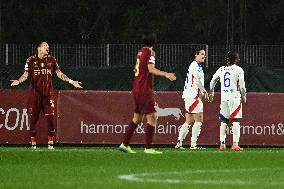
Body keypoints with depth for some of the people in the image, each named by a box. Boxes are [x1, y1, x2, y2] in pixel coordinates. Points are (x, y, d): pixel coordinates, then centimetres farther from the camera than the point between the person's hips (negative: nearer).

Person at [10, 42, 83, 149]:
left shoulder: (51, 60, 9)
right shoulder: (31, 60, 2)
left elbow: (59, 74, 12)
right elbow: (25, 75, -2)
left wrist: (71, 82, 4)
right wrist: (18, 81, -21)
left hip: (48, 92, 2)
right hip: (34, 93, -2)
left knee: (50, 117, -4)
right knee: (33, 117, -1)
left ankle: (50, 142, 2)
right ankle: (33, 143, 5)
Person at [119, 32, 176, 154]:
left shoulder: (140, 52, 14)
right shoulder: (150, 52, -10)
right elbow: (151, 69, -22)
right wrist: (165, 74, -32)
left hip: (137, 89, 9)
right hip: (145, 90, -9)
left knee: (137, 118, 16)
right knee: (152, 118, -9)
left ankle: (125, 145, 18)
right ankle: (148, 148, -14)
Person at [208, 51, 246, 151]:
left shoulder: (221, 69, 11)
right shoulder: (238, 70, -4)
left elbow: (212, 82, 17)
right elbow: (242, 86, -7)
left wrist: (211, 94, 29)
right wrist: (243, 97, 6)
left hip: (224, 97, 5)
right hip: (235, 97, -5)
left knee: (223, 121, 9)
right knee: (235, 120, -4)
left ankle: (222, 144, 7)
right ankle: (235, 144, -11)